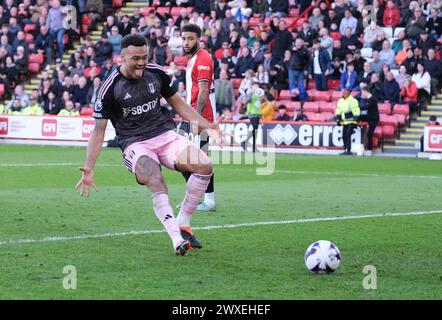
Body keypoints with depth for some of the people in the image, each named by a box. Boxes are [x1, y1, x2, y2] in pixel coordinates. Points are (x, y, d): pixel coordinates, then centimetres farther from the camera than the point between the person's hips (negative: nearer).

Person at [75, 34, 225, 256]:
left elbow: (178, 104, 20)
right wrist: (88, 169, -9)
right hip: (135, 144, -4)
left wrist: (206, 126, 12)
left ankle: (183, 225, -8)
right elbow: (99, 130, -3)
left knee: (204, 165, -20)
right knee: (155, 181, -35)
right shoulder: (110, 87, -7)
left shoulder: (156, 73, 5)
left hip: (165, 135, 5)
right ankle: (176, 238, -42)